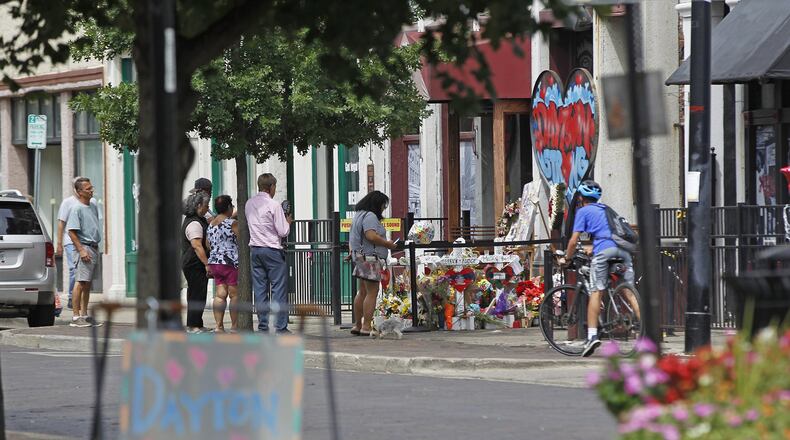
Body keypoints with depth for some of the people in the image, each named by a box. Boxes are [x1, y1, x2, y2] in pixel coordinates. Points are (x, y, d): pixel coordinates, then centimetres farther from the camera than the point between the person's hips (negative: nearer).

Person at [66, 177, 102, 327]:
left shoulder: (93, 207, 15)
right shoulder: (76, 208, -12)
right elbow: (71, 232, -16)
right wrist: (81, 250, -21)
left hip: (94, 247, 9)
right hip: (84, 247, -9)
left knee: (87, 284, 12)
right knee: (80, 282, -11)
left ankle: (84, 314, 17)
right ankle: (75, 317, -12)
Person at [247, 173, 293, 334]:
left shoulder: (249, 204, 7)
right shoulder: (273, 205, -13)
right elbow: (283, 232, -13)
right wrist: (288, 222, 9)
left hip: (255, 248, 6)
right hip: (272, 249, -6)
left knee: (260, 289, 9)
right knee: (279, 289, -3)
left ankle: (262, 326, 8)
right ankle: (281, 327, -6)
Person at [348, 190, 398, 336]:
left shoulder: (360, 215, 19)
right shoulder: (370, 216, -13)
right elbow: (371, 236, -26)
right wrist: (388, 244, -15)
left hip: (361, 258, 11)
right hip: (370, 258, -11)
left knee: (363, 292, 15)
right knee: (372, 292, -9)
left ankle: (358, 325, 18)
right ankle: (366, 326, -13)